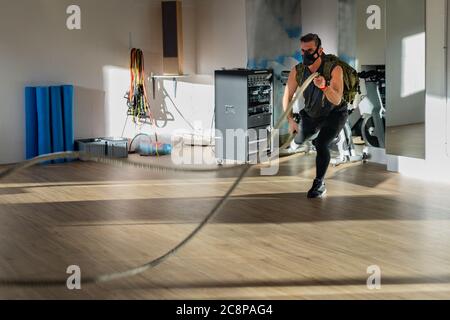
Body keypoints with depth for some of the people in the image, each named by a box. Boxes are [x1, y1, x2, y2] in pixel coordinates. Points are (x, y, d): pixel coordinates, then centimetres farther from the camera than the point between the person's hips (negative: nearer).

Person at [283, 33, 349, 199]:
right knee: (298, 141, 21)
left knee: (321, 145, -26)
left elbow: (336, 101, -38)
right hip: (311, 114, 5)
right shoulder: (297, 71, -19)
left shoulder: (334, 69, -29)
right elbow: (287, 97, -12)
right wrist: (290, 120, -27)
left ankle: (320, 184, -10)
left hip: (334, 114, -5)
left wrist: (324, 87, -57)